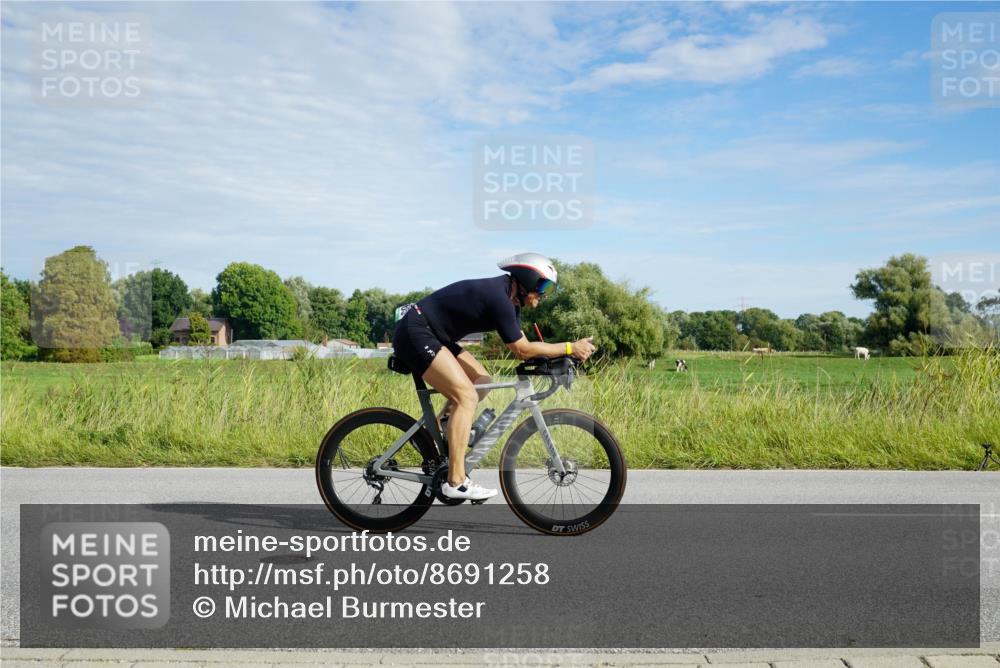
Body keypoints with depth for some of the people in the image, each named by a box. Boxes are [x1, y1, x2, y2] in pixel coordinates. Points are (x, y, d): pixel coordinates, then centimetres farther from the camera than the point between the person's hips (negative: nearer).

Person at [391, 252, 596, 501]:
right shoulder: (498, 298, -22)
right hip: (414, 334, -10)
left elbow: (521, 349, 10)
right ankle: (456, 482, -15)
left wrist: (560, 357, -1)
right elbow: (523, 349, -18)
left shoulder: (510, 299, 8)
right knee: (466, 396, -16)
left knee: (482, 382, 9)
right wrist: (570, 347, -14)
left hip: (432, 336, 10)